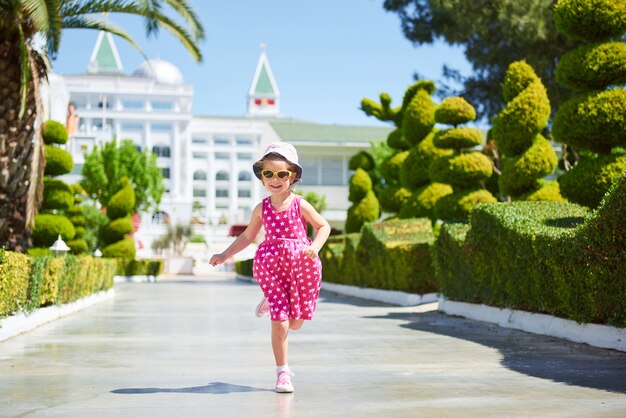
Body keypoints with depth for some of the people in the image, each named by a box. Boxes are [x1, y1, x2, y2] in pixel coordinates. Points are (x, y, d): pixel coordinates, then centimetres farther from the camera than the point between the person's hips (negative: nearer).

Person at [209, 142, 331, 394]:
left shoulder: (300, 205, -1)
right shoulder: (261, 209, 4)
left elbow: (324, 226, 6)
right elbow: (248, 236, 16)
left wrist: (315, 246, -12)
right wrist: (225, 255, 12)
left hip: (301, 264, 0)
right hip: (271, 265, 0)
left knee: (295, 323, 8)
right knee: (279, 323, -8)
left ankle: (271, 302, 41)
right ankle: (282, 373, 6)